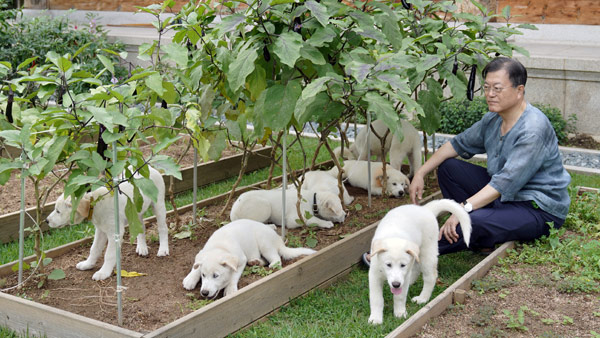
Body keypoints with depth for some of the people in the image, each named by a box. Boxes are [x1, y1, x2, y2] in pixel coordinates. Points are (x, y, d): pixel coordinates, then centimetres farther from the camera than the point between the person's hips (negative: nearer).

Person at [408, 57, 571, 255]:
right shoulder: (493, 119, 2)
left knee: (474, 222, -35)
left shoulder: (533, 130, -25)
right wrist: (420, 173, 5)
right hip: (502, 196, 9)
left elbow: (505, 183, -31)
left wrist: (463, 208, -36)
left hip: (539, 210, -9)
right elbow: (459, 144, 13)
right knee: (448, 167, 3)